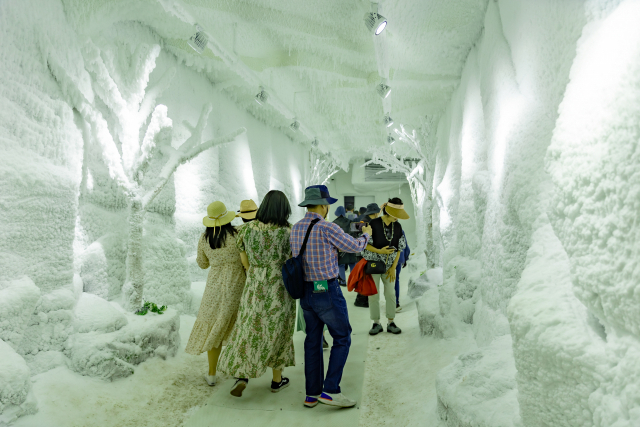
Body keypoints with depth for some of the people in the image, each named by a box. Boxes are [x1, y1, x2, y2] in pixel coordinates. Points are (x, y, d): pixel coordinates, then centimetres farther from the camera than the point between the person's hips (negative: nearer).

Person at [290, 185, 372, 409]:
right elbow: (355, 246, -4)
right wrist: (366, 234, 15)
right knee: (342, 339, 8)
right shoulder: (327, 228, -18)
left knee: (313, 341, 14)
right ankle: (330, 390, 5)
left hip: (305, 292, 7)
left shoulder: (295, 229, 4)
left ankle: (312, 394, 20)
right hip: (327, 292, -7)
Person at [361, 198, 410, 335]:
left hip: (389, 265, 4)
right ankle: (376, 323, 14)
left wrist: (393, 267, -1)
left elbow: (399, 249, 4)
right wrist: (379, 251, -23)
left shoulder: (398, 227, 1)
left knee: (390, 294, 3)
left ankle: (391, 323, 16)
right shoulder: (373, 224, -15)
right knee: (373, 295, 1)